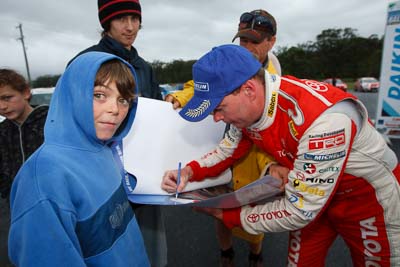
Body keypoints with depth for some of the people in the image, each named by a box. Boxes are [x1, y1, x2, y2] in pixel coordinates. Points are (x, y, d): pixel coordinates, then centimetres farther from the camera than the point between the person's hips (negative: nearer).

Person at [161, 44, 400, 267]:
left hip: (369, 196, -5)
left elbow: (299, 210, -32)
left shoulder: (322, 118, -39)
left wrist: (228, 215, -20)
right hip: (305, 194, 5)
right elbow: (229, 148, 1)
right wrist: (190, 172, -17)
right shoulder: (248, 105, -16)